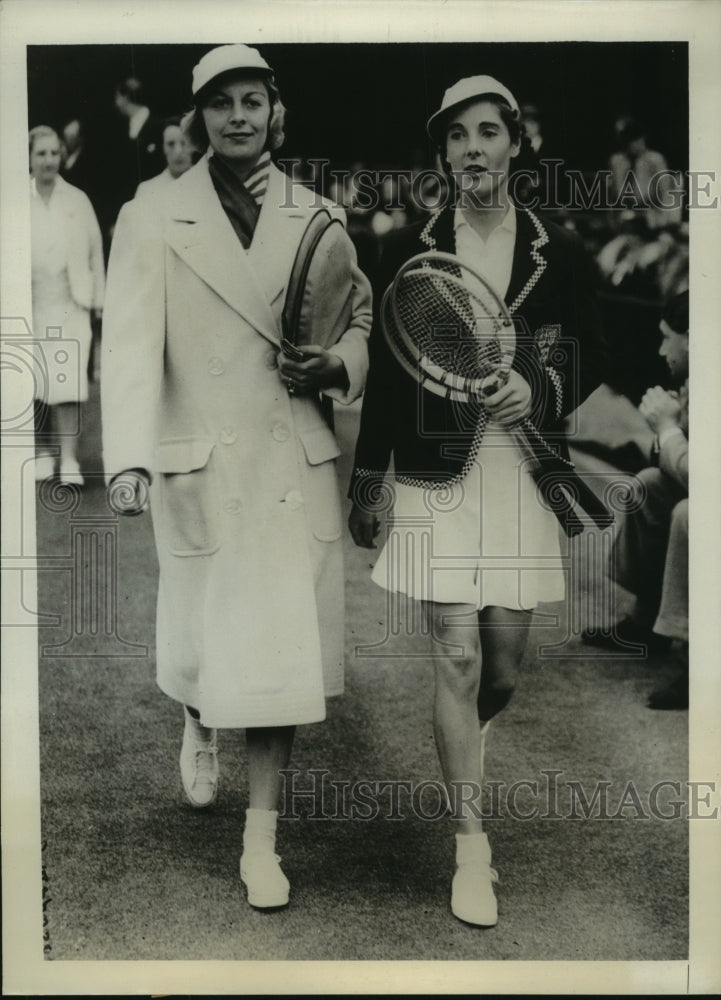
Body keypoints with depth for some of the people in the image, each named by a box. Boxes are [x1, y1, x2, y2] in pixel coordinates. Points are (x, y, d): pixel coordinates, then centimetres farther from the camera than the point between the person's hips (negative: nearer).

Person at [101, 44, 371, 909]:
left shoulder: (316, 218, 7)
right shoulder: (151, 223, 0)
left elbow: (359, 316, 17)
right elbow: (130, 345, -11)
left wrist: (339, 364, -6)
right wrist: (128, 458, -25)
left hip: (297, 467, 1)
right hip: (199, 471, -1)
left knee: (281, 650, 3)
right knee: (203, 643, 10)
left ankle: (262, 840, 18)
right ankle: (199, 721, 49)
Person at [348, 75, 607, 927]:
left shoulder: (559, 251, 4)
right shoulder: (408, 249, 3)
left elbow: (591, 360, 11)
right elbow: (383, 373, 5)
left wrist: (540, 389, -11)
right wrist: (367, 482, 6)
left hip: (525, 473, 2)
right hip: (436, 475, -1)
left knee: (505, 664, 8)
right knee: (457, 656, -5)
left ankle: (465, 739, 44)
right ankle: (471, 844, 9)